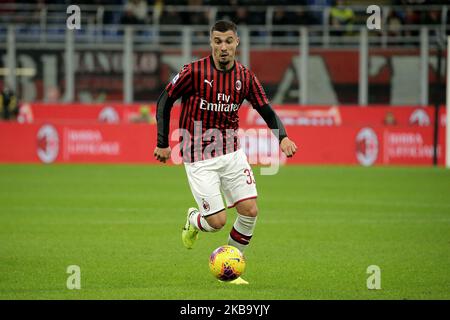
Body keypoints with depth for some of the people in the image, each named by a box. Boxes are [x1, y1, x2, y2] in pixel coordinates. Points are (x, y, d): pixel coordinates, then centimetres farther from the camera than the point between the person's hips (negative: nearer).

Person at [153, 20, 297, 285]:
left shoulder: (245, 77, -1)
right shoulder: (194, 72, -13)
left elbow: (266, 110, 4)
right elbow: (165, 101, -3)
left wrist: (283, 137, -14)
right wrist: (162, 143, -5)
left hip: (232, 152, 4)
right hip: (199, 158, -4)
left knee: (250, 210, -6)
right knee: (217, 221, -9)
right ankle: (194, 221, 30)